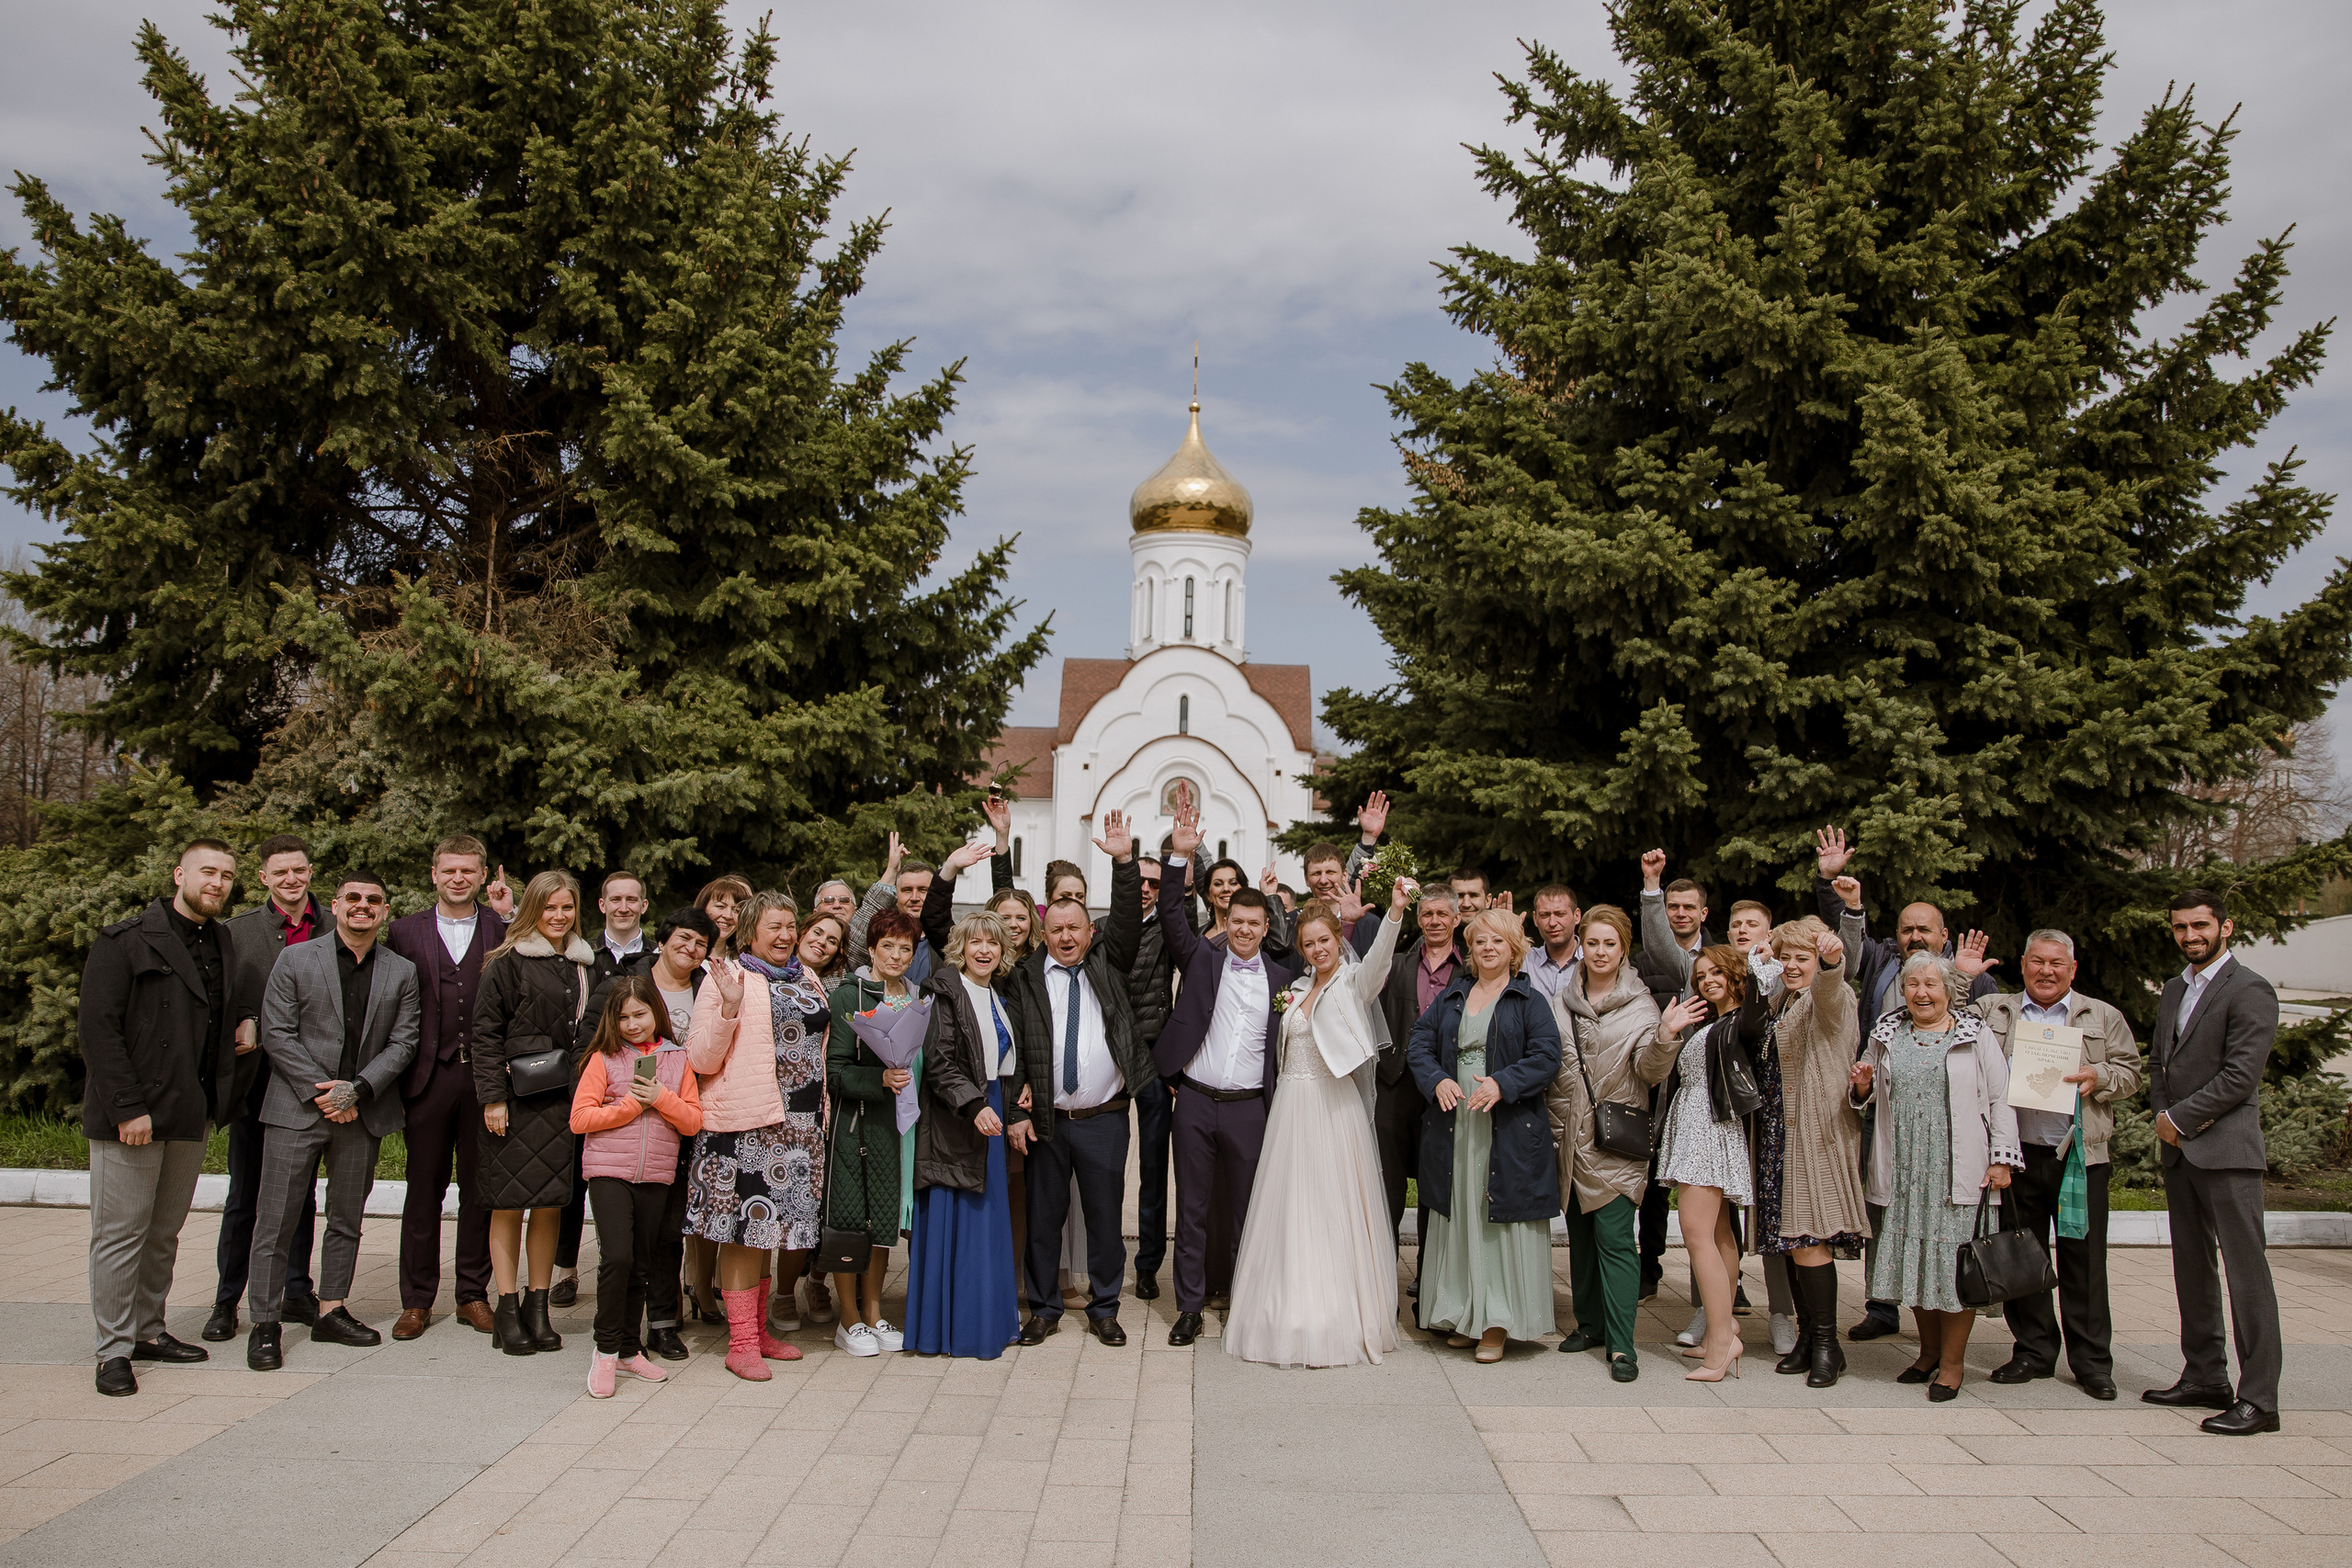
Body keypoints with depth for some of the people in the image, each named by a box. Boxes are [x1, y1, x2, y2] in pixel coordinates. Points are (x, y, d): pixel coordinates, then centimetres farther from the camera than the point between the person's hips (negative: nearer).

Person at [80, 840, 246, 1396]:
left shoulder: (224, 946, 12)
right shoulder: (124, 942, -7)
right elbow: (97, 1027, -12)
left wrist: (247, 1021, 6)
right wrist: (127, 1108, -17)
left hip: (190, 1117, 6)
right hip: (130, 1116, -6)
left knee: (165, 1231, 14)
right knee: (121, 1232, -1)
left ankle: (148, 1331, 25)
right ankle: (114, 1350, 8)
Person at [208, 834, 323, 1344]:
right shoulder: (236, 932, 1)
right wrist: (242, 1027, -17)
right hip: (255, 1077, -1)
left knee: (301, 1192, 12)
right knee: (245, 1196, 6)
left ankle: (297, 1292, 22)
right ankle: (226, 1301, 16)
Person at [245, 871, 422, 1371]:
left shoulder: (402, 973, 6)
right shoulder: (295, 960, 1)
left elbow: (402, 1043, 2)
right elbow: (277, 1034, -3)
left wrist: (358, 1090, -12)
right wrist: (320, 1092, -11)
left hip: (363, 1113, 3)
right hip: (297, 1109, -2)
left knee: (347, 1218, 11)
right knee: (275, 1221, -1)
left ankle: (331, 1310, 23)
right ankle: (264, 1324, 7)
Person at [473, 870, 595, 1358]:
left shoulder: (584, 965, 13)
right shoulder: (508, 962, -2)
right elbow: (486, 1032, -5)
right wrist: (492, 1097, -12)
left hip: (565, 1098, 4)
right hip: (515, 1098, -4)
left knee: (551, 1203, 6)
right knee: (509, 1203, 1)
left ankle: (538, 1306, 15)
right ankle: (507, 1310, 9)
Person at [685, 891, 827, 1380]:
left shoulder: (807, 980, 16)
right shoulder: (727, 979, -3)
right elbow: (702, 1059, -9)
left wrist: (823, 1104, 19)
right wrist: (728, 1008, -21)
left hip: (800, 1124, 6)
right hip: (744, 1123, -6)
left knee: (781, 1222, 11)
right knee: (744, 1227, -4)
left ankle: (759, 1330, 23)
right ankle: (742, 1343, 4)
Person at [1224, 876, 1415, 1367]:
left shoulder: (1353, 983, -5)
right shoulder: (1298, 988, 14)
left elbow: (1379, 959, -27)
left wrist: (1395, 911, -42)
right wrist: (1284, 1010, 7)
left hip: (1334, 1107, -6)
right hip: (1291, 1106, 6)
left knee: (1335, 1211, -1)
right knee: (1291, 1214, 8)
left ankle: (1341, 1319, 9)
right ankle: (1292, 1317, 16)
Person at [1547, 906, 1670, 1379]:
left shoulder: (1640, 1005, -1)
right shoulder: (1561, 1003, 9)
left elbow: (1649, 1070, -10)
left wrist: (1664, 1040, -29)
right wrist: (1556, 1123, 8)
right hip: (1571, 1139, 4)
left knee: (1615, 1238, -9)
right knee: (1580, 1235, 13)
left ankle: (1621, 1344, -5)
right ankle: (1590, 1323, 27)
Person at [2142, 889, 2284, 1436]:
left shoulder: (2250, 991, -9)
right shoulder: (2174, 990, 17)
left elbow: (2241, 1075, -15)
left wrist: (2180, 1118, -12)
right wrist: (2161, 1115, 3)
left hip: (2227, 1149, -8)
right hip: (2179, 1149, 8)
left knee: (2246, 1273, -6)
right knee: (2191, 1269, 12)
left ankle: (2259, 1398, -3)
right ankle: (2205, 1378, 21)